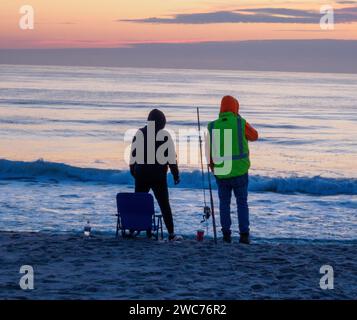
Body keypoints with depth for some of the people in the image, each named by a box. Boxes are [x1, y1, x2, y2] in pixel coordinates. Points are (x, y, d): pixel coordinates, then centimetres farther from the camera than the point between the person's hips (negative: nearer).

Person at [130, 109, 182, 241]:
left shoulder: (139, 134, 3)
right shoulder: (165, 135, -7)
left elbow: (133, 156, 7)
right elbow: (171, 157, -7)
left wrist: (133, 172, 17)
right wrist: (176, 175, 1)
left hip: (141, 176, 3)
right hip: (158, 176, -3)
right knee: (164, 205, 1)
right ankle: (171, 234, -2)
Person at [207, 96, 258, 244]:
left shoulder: (213, 126, -4)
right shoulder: (241, 124, -10)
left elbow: (209, 151, 3)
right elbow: (254, 136, 10)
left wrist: (212, 168, 18)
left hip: (220, 173, 1)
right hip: (240, 172, -1)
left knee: (224, 203, 14)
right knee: (242, 203, 10)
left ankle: (226, 234, 9)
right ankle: (244, 235, 3)